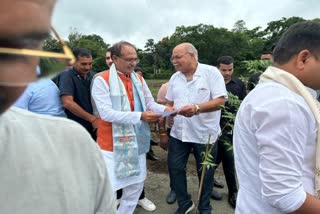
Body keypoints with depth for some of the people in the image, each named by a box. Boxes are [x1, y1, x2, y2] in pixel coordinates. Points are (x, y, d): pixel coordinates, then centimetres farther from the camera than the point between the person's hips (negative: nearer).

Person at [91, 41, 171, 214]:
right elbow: (106, 113, -21)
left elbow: (150, 103, 7)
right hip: (113, 145, -6)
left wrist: (165, 109, -15)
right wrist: (139, 116, -27)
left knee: (136, 185, 19)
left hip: (136, 142, 6)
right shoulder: (102, 80, -12)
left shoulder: (139, 79, 8)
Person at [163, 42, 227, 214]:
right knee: (175, 168, 11)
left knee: (205, 173, 12)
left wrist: (197, 108, -28)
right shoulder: (175, 77, 9)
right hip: (178, 133, 5)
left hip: (205, 134, -4)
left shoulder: (211, 72, -9)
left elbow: (220, 100, -16)